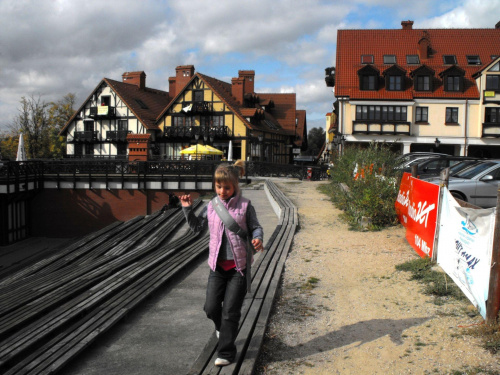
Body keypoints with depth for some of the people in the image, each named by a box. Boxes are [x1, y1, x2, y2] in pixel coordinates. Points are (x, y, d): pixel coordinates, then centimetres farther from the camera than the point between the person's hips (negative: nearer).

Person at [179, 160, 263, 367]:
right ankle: (222, 327, 39)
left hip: (238, 266, -3)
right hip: (217, 265, 3)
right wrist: (187, 209, 3)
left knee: (230, 311, 0)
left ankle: (226, 352, 14)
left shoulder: (245, 206, -5)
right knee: (211, 307, 4)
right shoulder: (211, 206, 5)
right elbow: (197, 226, 17)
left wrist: (257, 239, -19)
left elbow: (255, 227, 2)